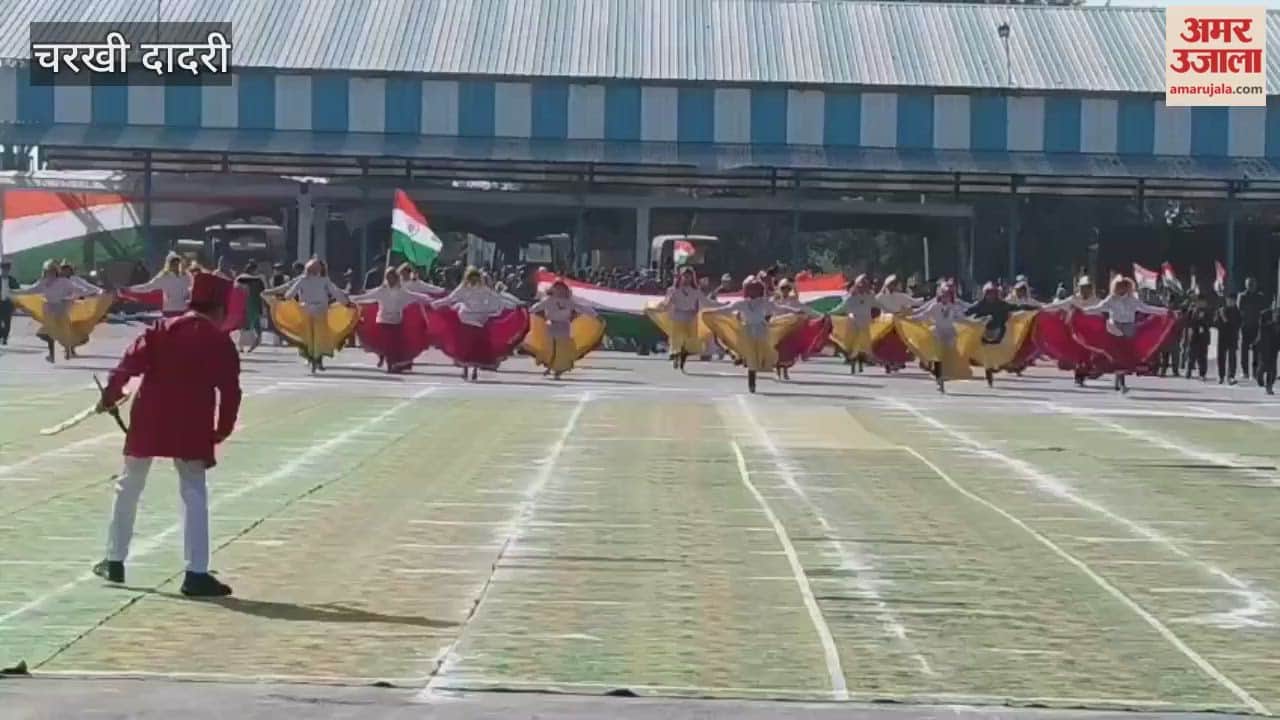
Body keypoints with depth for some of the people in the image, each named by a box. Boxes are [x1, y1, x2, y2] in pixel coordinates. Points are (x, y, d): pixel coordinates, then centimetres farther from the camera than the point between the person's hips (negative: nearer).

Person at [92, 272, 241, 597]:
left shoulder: (162, 330, 3)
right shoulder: (221, 343, -2)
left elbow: (129, 364, -4)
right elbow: (230, 393, -4)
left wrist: (109, 396, 8)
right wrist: (220, 433, 6)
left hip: (148, 422, 2)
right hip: (191, 428, -2)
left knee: (128, 487, 17)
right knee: (193, 494, 0)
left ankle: (114, 561, 25)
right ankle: (196, 574, -8)